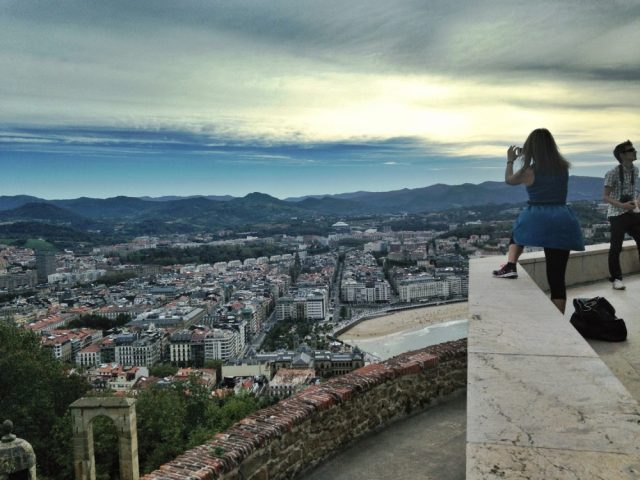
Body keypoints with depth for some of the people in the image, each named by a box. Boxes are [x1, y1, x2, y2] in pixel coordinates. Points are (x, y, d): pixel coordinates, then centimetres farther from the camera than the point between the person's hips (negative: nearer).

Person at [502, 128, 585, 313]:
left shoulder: (529, 171, -3)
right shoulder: (563, 167, 7)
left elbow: (509, 179, 18)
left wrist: (510, 160, 35)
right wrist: (525, 156, 36)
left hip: (537, 221, -3)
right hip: (562, 223, 3)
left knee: (517, 235, 35)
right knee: (557, 278, 4)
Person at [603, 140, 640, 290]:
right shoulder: (613, 173, -13)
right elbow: (605, 197, -13)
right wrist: (622, 205, -24)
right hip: (617, 215, -6)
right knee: (616, 247, -6)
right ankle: (616, 279, 7)